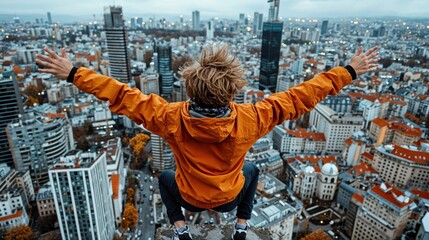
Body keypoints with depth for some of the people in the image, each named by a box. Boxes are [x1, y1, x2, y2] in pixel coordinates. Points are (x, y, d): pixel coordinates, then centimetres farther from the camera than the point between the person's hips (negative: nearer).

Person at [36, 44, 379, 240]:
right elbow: (300, 96, -24)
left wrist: (73, 74, -13)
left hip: (191, 199, 0)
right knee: (252, 169, 30)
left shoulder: (172, 119, -32)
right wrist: (349, 71, -12)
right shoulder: (248, 119, -32)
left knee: (166, 177, 30)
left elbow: (122, 96, -25)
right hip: (229, 198, 1)